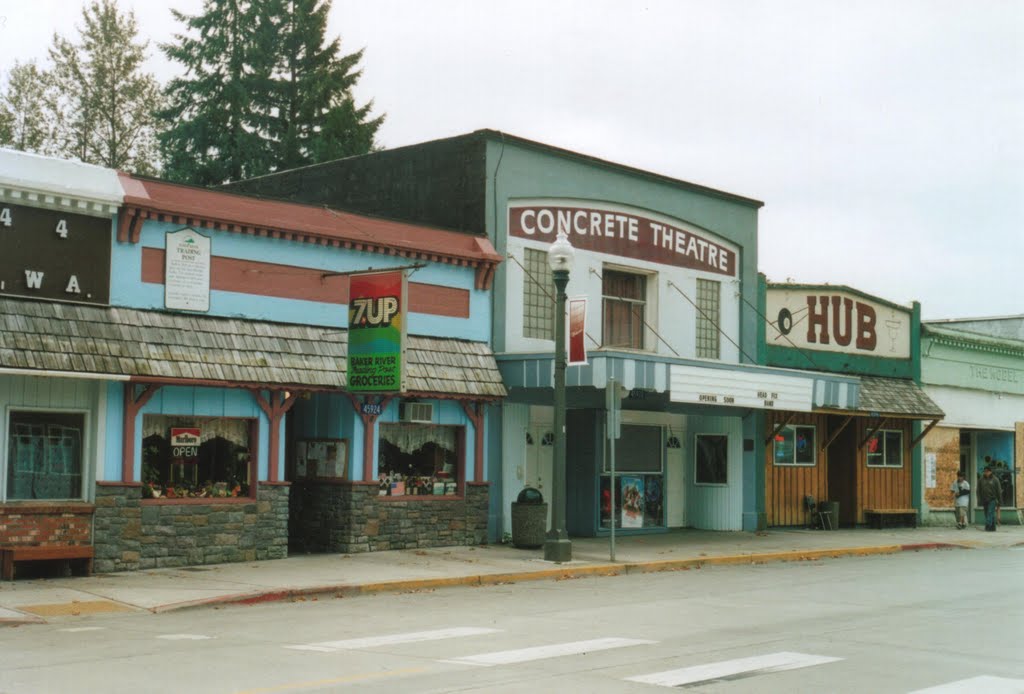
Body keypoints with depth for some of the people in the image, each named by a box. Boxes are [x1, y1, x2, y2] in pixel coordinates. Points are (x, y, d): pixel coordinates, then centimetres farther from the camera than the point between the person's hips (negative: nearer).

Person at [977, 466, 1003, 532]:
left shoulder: (995, 479, -1)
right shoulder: (981, 480, 6)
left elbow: (999, 490, 2)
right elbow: (979, 490, 7)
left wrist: (999, 501, 0)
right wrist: (979, 500, -1)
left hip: (992, 499, -4)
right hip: (984, 499, 4)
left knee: (990, 513, -16)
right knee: (987, 514, 6)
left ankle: (988, 526, -25)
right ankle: (992, 528, 14)